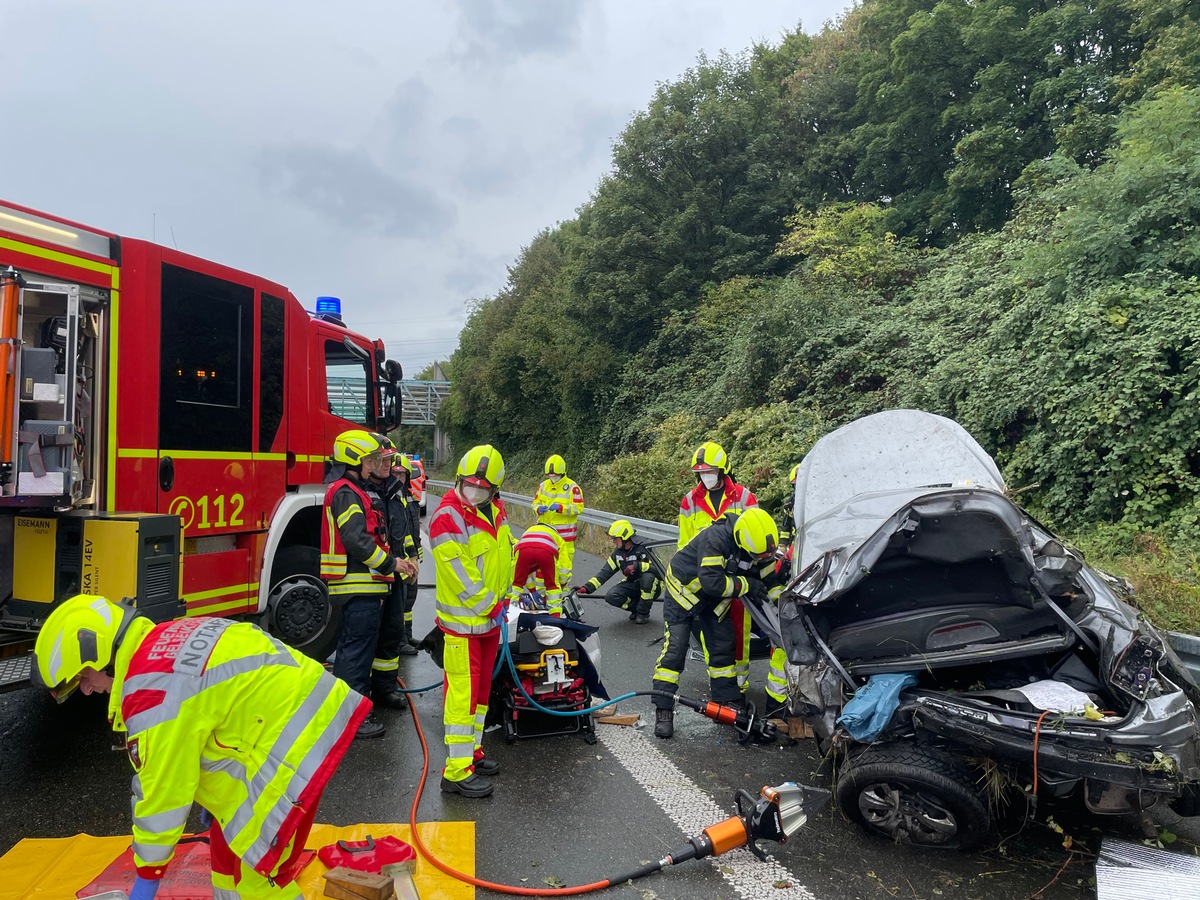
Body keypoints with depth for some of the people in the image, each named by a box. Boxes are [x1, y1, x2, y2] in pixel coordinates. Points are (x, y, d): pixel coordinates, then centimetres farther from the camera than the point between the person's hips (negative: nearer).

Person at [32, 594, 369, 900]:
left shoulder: (151, 691, -18)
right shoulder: (166, 641, 10)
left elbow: (164, 792, -11)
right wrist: (210, 792, 27)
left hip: (294, 734, -10)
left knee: (256, 869, 0)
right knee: (228, 845, 22)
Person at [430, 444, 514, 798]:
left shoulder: (495, 509, 7)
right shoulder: (448, 516, -18)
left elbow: (507, 550, 19)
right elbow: (460, 575, -20)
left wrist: (511, 591, 10)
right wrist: (489, 604, -14)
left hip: (491, 617, 9)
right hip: (464, 620, -8)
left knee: (482, 687, 17)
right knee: (463, 692, -5)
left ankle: (472, 751, 31)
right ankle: (457, 771, 3)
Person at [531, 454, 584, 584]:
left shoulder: (572, 487, -6)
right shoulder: (543, 486, 10)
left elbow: (578, 508, -11)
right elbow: (535, 503, 14)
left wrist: (561, 508, -24)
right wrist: (538, 508, -10)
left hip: (564, 533, -4)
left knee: (564, 562, 0)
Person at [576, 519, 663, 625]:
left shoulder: (644, 548, -21)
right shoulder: (618, 552, 0)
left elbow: (659, 568, -32)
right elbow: (605, 572, -1)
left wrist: (638, 566, -43)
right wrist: (586, 587, -10)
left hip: (651, 587, -5)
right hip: (632, 585, 5)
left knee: (648, 576, -38)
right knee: (611, 596, -20)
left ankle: (643, 613, -15)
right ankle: (637, 607, 4)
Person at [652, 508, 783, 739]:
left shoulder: (759, 548, -14)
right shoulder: (715, 538, -36)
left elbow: (771, 581, -3)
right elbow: (712, 582, -40)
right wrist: (747, 585, -30)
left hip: (715, 599, 7)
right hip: (684, 587, -6)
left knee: (723, 646, 7)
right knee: (675, 647, -11)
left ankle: (728, 701, 21)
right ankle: (663, 710, -6)